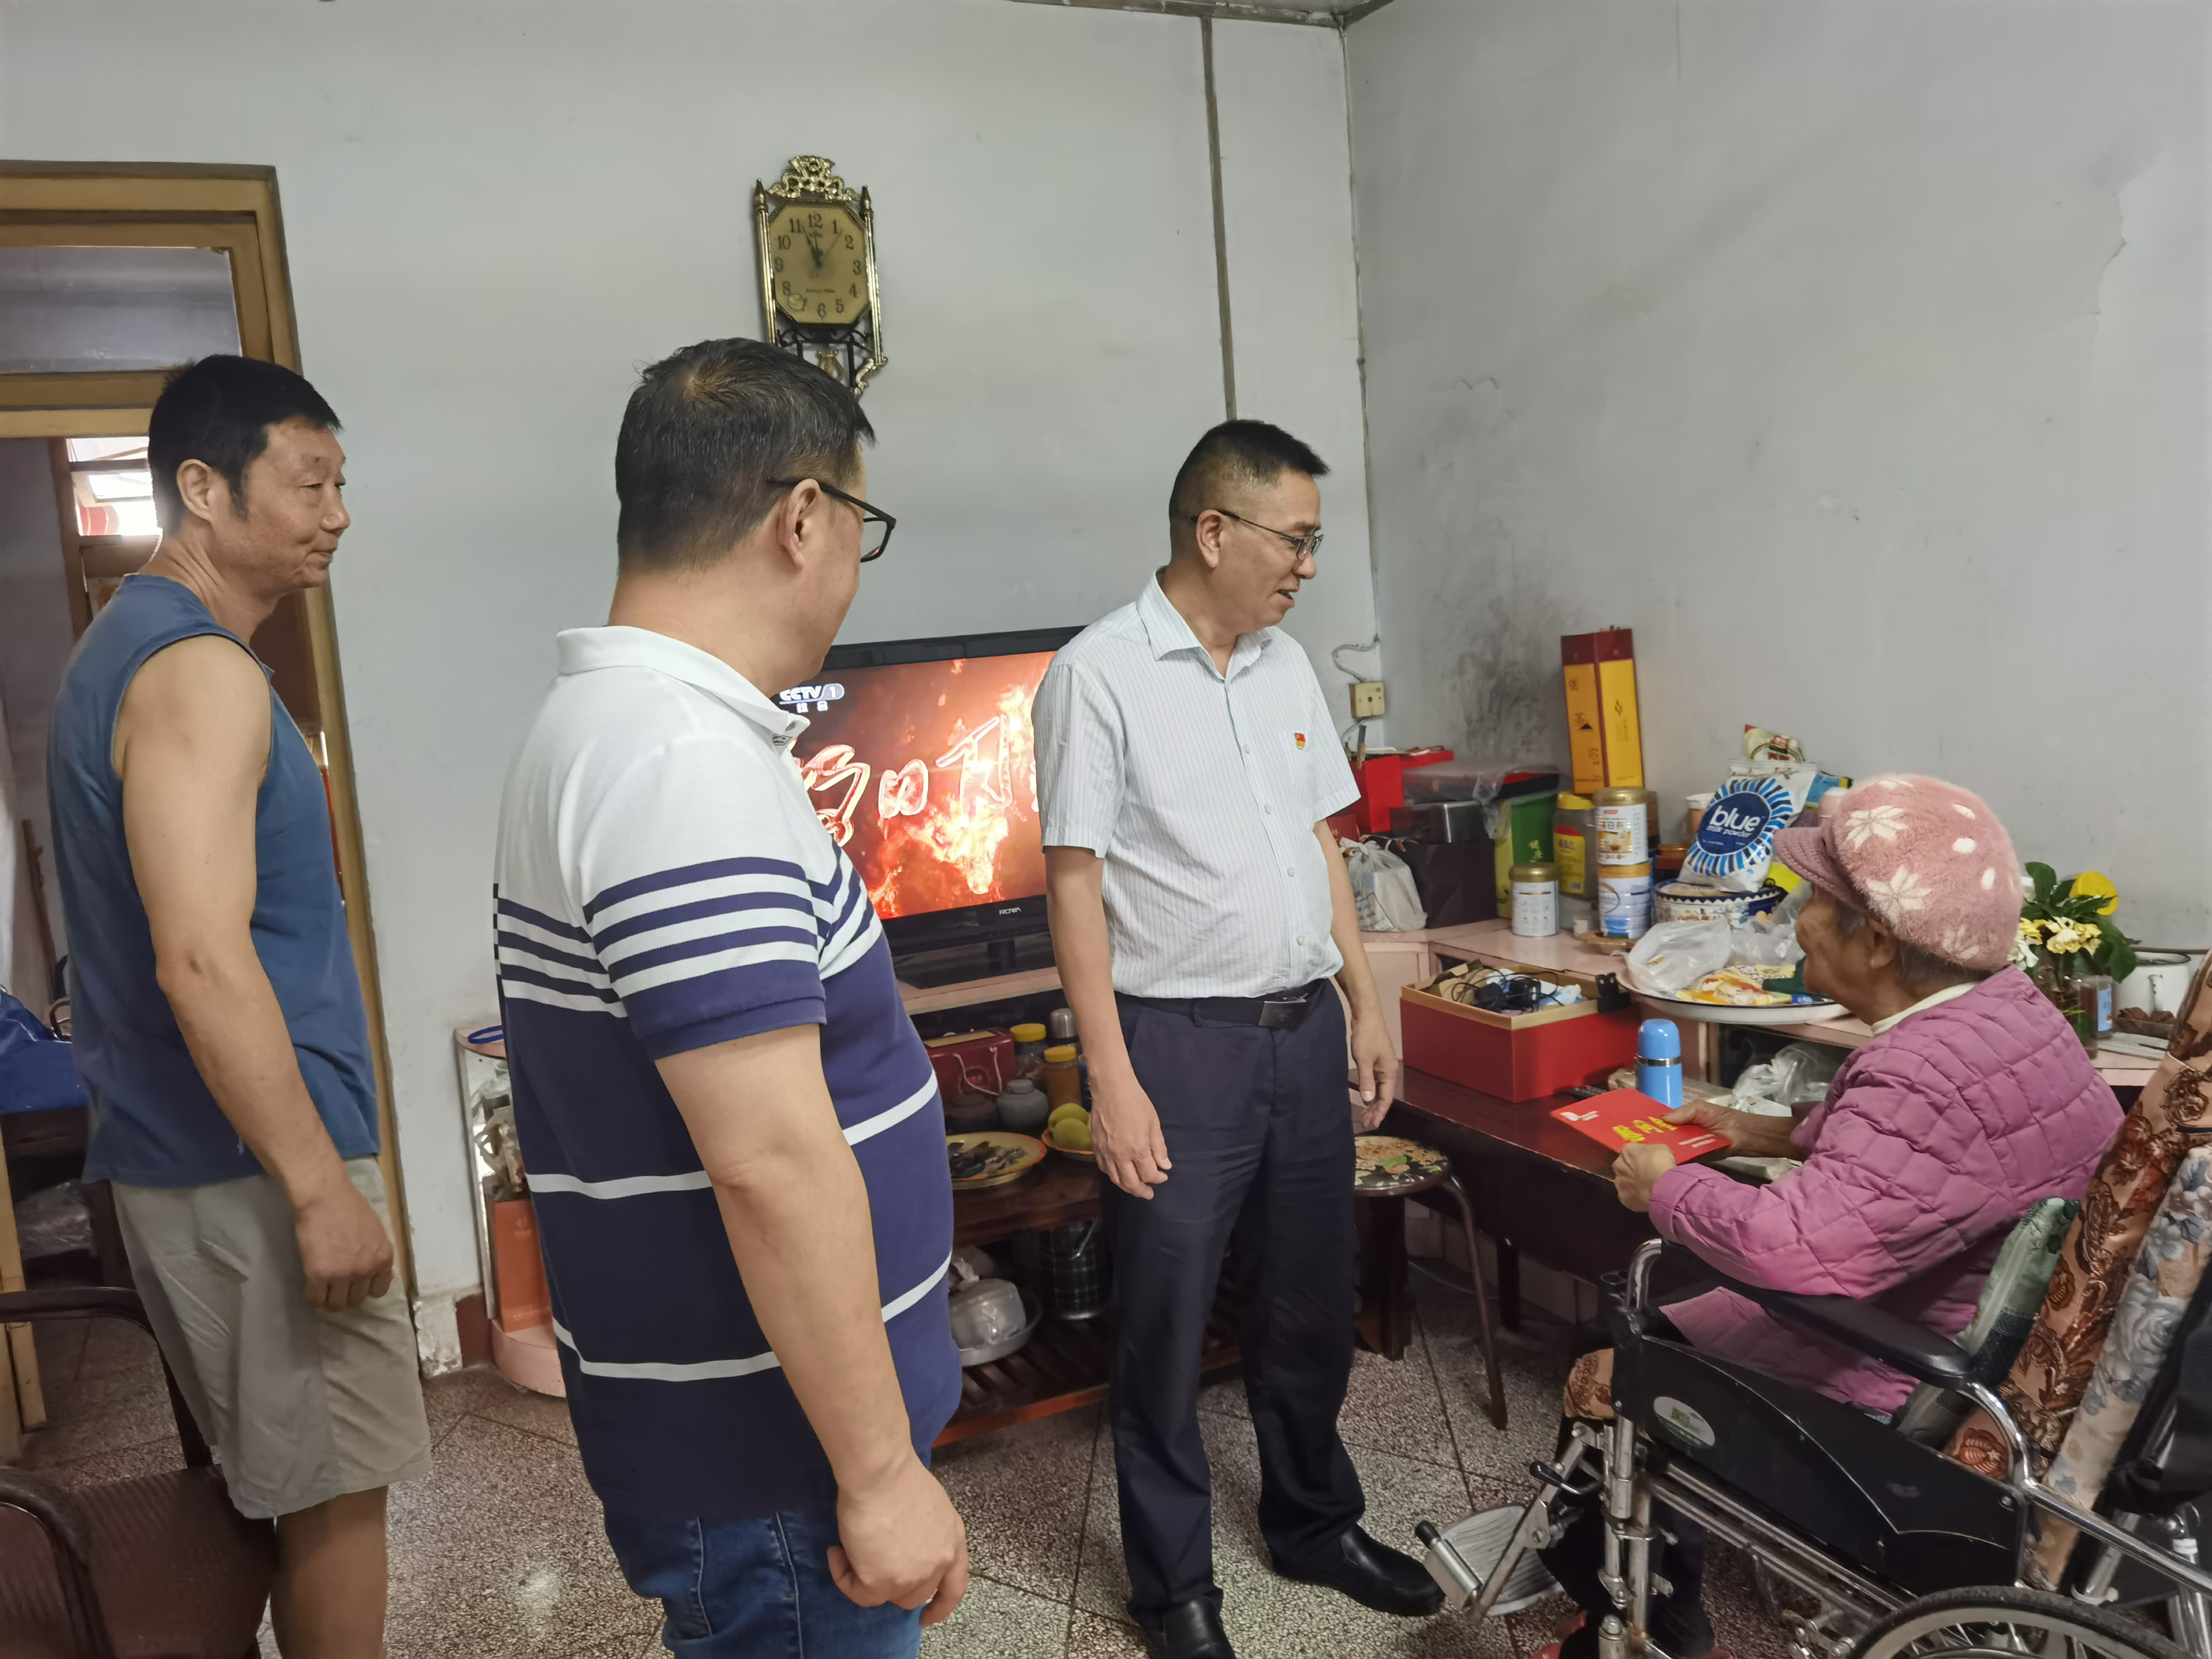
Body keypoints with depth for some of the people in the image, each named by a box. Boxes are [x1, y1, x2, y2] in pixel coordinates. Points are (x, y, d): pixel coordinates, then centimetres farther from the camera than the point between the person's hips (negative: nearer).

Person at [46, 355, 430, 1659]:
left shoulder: (123, 648, 14)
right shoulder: (201, 673, -19)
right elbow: (202, 962, -26)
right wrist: (322, 1189, -23)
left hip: (172, 1152, 10)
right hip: (249, 1171, -10)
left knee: (278, 1479, 20)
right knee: (338, 1488, 3)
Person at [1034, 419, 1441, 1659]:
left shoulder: (1287, 663, 10)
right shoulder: (1102, 674, -11)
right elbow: (1075, 883, -13)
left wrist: (1368, 1008, 13)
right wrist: (1114, 1081, -16)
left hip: (1305, 1033, 7)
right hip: (1181, 1044, -6)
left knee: (1312, 1305, 19)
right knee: (1168, 1330, 7)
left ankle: (1317, 1523, 40)